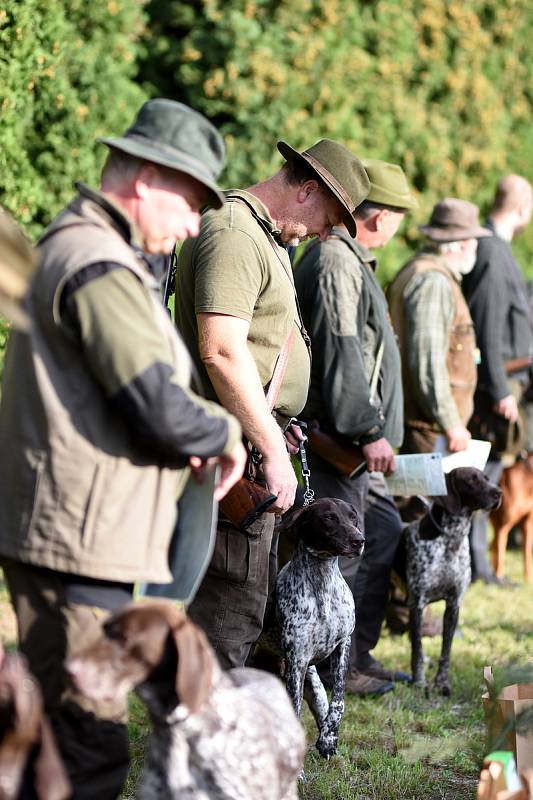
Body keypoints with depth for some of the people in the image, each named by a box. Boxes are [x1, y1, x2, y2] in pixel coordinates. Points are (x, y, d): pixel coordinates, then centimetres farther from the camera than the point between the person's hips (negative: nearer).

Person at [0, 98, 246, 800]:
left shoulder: (71, 247, 19)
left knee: (64, 737, 17)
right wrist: (224, 434, -2)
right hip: (80, 540, -11)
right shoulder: (100, 267, -17)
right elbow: (160, 410, -23)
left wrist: (184, 439, 8)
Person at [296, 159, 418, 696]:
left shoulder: (351, 261, 19)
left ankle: (359, 655, 22)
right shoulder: (336, 264, -16)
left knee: (384, 532, 16)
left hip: (353, 440, 11)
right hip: (335, 441, -11)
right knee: (344, 552, -6)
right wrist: (369, 431, -22)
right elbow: (340, 357, -23)